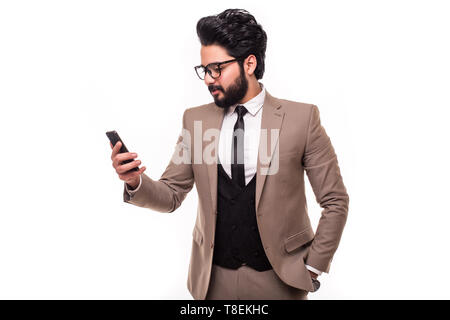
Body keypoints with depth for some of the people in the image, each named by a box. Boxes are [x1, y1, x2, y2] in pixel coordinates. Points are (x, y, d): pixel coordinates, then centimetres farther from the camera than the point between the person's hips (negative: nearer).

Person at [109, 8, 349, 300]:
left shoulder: (301, 118, -9)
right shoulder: (195, 120, 1)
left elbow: (335, 201, -4)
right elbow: (172, 195, 3)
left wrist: (313, 267, -5)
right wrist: (136, 182, -16)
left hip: (278, 279, -2)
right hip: (213, 278, 3)